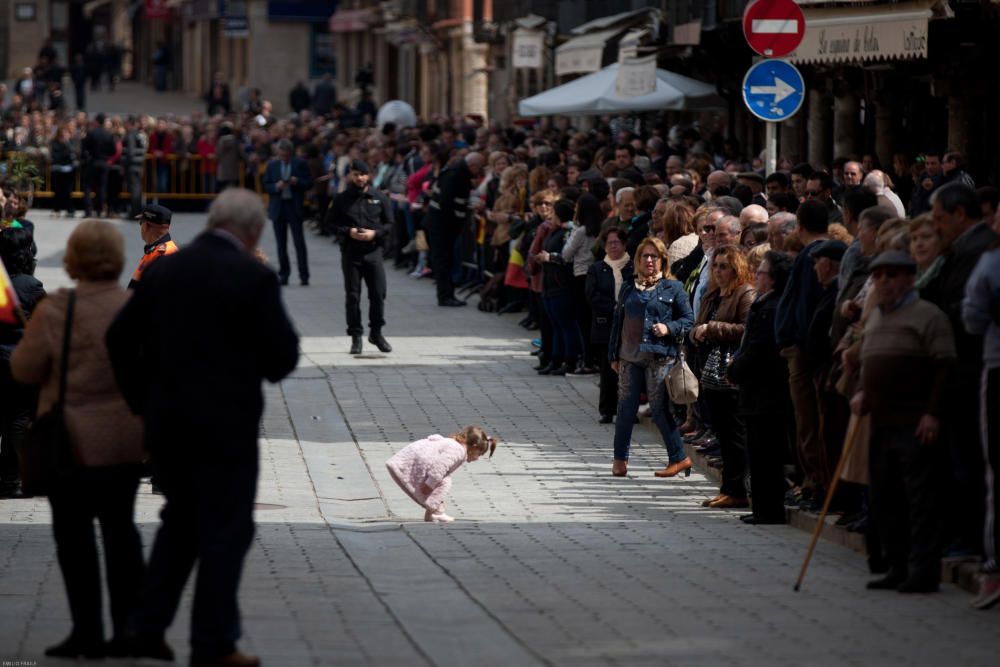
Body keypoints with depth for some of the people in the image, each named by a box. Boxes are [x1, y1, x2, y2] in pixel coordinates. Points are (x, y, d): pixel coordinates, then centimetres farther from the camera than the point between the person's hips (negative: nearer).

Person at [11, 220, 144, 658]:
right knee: (120, 526, 16)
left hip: (74, 440, -4)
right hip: (127, 440, 4)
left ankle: (88, 632, 6)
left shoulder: (56, 311, -16)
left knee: (74, 532, 6)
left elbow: (24, 370, -8)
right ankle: (128, 623, 14)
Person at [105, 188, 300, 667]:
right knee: (226, 531, 4)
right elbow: (283, 355, -11)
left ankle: (148, 628, 16)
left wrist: (141, 400, 14)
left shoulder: (162, 270, 4)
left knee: (179, 521, 20)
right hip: (227, 424, -5)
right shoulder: (254, 277, -12)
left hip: (165, 422, 5)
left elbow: (120, 337, 6)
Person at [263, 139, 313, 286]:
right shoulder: (272, 165, 9)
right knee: (281, 244, 5)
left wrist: (297, 182, -16)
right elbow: (266, 186, 7)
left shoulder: (300, 164, 2)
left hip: (295, 207, -3)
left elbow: (309, 184, 2)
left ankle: (304, 276, -5)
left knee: (299, 241, -7)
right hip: (278, 207, 3)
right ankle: (283, 274, 11)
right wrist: (277, 186, -13)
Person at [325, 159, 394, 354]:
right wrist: (348, 232, -11)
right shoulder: (342, 199, 3)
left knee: (378, 294, -1)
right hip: (350, 252, 0)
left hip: (373, 250, 0)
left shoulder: (379, 198, 5)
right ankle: (356, 336, 8)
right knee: (352, 296, 1)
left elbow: (389, 223, 7)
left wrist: (375, 233, -11)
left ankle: (376, 333, 15)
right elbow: (331, 223, 4)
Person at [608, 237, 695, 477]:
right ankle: (620, 458, 16)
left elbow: (688, 319, 3)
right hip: (630, 356, 4)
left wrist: (669, 328, -15)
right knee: (626, 407, 5)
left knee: (659, 409, -4)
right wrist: (614, 354, 13)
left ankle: (679, 458, 6)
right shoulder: (628, 288, 13)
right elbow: (618, 321, 16)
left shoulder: (672, 288, 2)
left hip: (659, 357, -4)